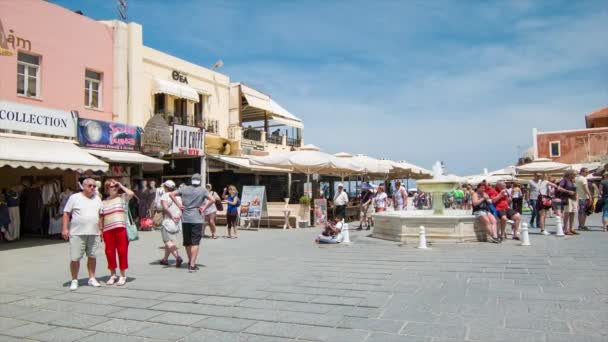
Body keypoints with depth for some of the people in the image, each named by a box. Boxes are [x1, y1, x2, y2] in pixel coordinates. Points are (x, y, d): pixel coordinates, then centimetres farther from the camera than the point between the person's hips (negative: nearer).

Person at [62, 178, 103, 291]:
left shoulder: (97, 199, 12)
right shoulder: (74, 198, 1)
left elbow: (100, 214, 16)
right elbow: (66, 213, 0)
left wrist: (101, 229, 8)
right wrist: (65, 228, -7)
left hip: (93, 233, 3)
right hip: (77, 233, -3)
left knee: (92, 256, 9)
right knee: (75, 258, -2)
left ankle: (92, 278, 21)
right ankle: (74, 280, 10)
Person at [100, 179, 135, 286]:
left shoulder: (122, 197, 5)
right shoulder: (104, 202, 14)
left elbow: (131, 193, -16)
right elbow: (101, 218, 15)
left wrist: (121, 186, -3)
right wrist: (100, 230, 8)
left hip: (121, 228, -3)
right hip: (108, 230, 3)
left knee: (122, 251, -1)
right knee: (109, 251, 6)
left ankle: (123, 276, 10)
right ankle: (112, 275, 22)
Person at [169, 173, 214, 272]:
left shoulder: (184, 189, 6)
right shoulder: (203, 190, -2)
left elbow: (171, 194, -2)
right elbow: (212, 199, -13)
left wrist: (179, 204, 1)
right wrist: (204, 208, -4)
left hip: (185, 219, 3)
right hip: (197, 219, -3)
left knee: (187, 242, 16)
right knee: (195, 243, -2)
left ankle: (190, 262, 29)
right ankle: (192, 265, -8)